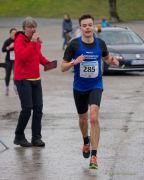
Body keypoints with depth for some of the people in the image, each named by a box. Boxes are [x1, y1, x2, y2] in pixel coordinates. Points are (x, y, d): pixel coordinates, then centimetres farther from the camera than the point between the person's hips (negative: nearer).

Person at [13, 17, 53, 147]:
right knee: (27, 108, -10)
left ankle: (36, 138, 8)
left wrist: (46, 62, 8)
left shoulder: (36, 40, 12)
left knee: (38, 108, 3)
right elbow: (22, 56, -26)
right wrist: (32, 42, -28)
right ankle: (19, 137, 5)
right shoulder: (20, 40, -11)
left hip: (36, 79, 7)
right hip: (23, 79, -7)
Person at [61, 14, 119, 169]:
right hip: (79, 88, 1)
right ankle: (86, 142, 49)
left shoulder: (100, 44, -4)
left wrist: (112, 60, -6)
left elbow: (106, 58, 18)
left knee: (94, 118, -19)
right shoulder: (74, 44, -11)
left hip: (95, 86, -1)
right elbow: (63, 67, -7)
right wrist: (74, 62, -27)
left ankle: (94, 155, -17)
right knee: (83, 119, 17)